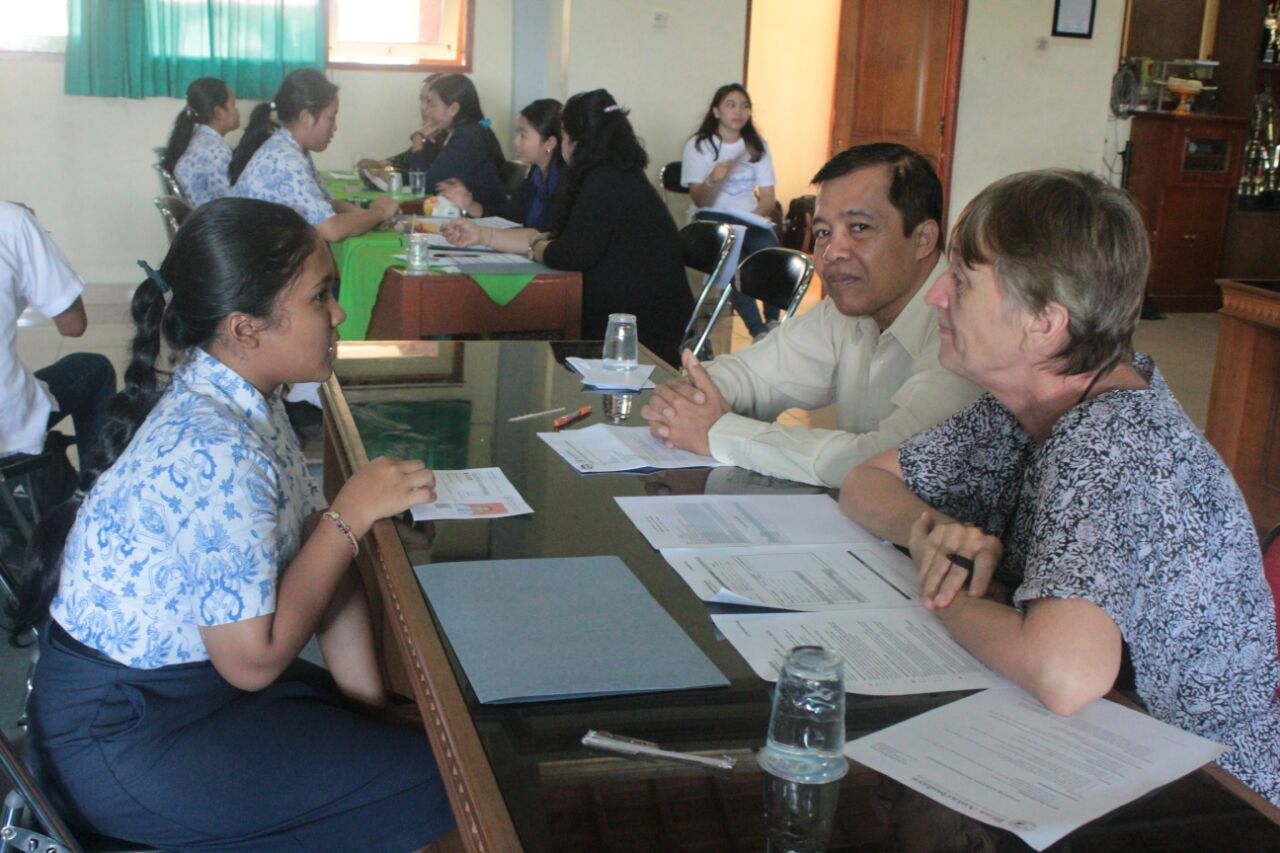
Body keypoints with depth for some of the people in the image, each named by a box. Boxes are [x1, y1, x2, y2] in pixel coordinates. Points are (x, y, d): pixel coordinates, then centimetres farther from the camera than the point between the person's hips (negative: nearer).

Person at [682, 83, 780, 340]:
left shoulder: (758, 147, 14)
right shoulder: (698, 146, 3)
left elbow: (768, 198, 9)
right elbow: (699, 200, -6)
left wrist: (754, 216, -13)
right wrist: (711, 179, -28)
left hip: (749, 219, 3)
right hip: (712, 217, -3)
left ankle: (773, 323, -13)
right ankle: (759, 331, -34)